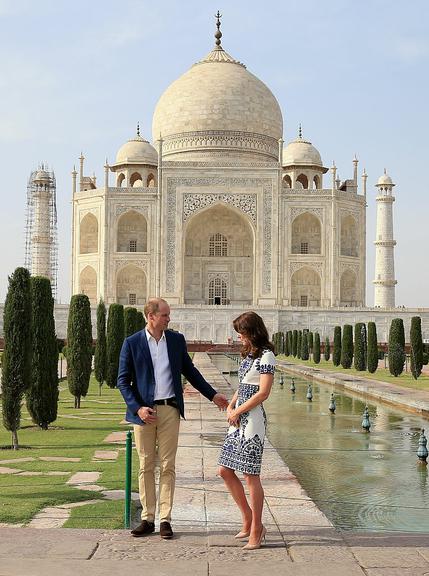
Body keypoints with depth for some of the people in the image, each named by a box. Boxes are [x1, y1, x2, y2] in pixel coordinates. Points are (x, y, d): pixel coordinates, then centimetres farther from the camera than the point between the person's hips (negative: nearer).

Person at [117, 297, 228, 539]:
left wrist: (213, 395, 14)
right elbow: (123, 381, -1)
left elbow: (189, 370, 17)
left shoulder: (176, 339, 7)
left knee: (167, 466, 2)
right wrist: (137, 408, -13)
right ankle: (147, 519, 13)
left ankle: (165, 519, 6)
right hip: (144, 411, -1)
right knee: (146, 466, 6)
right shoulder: (132, 343, -2)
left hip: (170, 410, 1)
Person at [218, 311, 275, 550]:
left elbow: (263, 392, -17)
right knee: (226, 471, 10)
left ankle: (256, 531, 6)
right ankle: (249, 522, 20)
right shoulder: (248, 355, 16)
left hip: (252, 419, -9)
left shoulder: (266, 356, -11)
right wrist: (230, 405, 4)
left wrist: (238, 411, -12)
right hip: (238, 421, 9)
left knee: (251, 476, -4)